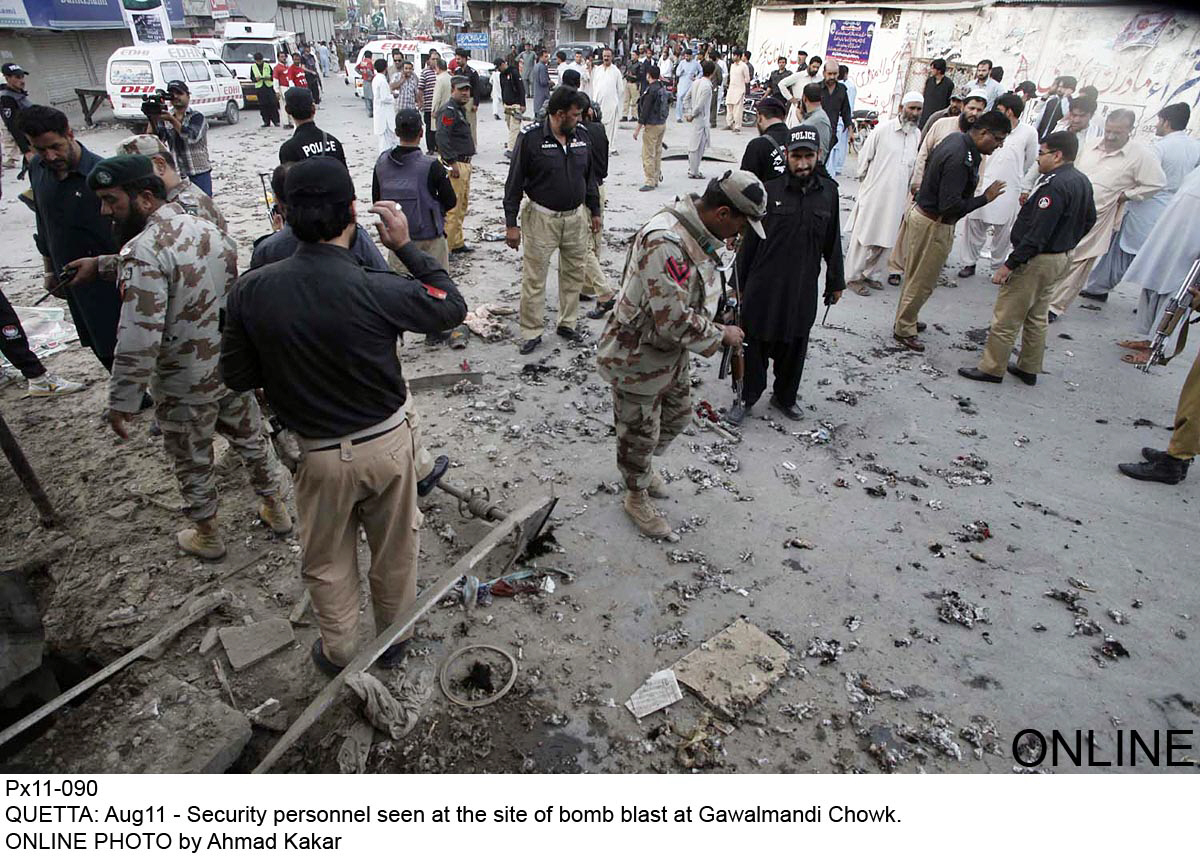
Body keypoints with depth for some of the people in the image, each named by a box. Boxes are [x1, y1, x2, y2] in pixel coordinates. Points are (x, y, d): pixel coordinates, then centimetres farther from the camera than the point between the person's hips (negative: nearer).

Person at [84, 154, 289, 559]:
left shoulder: (142, 252, -24)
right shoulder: (206, 228, 0)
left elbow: (139, 339, -28)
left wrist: (121, 402, -18)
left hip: (185, 387, -6)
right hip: (233, 368, 7)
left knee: (192, 461, 14)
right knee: (250, 437, 23)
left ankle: (206, 536, 33)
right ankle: (275, 508, 39)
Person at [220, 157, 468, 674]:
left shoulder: (249, 291, -15)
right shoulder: (378, 290, -24)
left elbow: (236, 376, -3)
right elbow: (453, 306, -7)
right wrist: (405, 247, -2)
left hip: (319, 454, 1)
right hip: (387, 442, -1)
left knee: (327, 560, 23)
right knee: (395, 550, 22)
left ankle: (338, 654, 42)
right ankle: (393, 641, 43)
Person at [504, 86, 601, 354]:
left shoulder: (581, 136, 4)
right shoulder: (530, 137, -12)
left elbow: (589, 176, 16)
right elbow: (514, 182, -9)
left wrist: (595, 211, 18)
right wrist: (511, 223, -10)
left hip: (576, 216, 5)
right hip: (541, 217, -5)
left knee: (574, 273, 13)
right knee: (534, 278, 0)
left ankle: (566, 324, 29)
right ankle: (531, 332, 12)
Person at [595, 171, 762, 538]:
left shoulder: (697, 232, -1)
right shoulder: (664, 242, -33)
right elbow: (675, 321, -34)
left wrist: (713, 324, 4)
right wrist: (721, 335, -19)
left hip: (672, 353, 9)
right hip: (638, 358, -9)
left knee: (678, 417, 25)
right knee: (640, 432, 11)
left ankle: (643, 467, 51)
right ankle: (637, 496, 35)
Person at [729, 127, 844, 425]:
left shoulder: (829, 191, 1)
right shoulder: (769, 190, -8)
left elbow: (832, 242, 10)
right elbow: (749, 241, -2)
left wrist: (835, 282, 14)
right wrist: (740, 284, 1)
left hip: (803, 289, 3)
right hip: (764, 287, -3)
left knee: (794, 346, 14)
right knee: (756, 344, 7)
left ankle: (785, 397, 35)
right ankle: (747, 398, 26)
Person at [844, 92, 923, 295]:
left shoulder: (917, 135, 8)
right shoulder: (883, 130, -7)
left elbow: (914, 164, 17)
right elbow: (864, 157, -1)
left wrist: (910, 188, 14)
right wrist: (866, 181, 4)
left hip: (897, 196, 5)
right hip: (874, 193, -5)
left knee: (885, 240, 8)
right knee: (864, 237, -1)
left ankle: (871, 274, 21)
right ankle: (853, 276, 9)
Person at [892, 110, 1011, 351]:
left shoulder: (957, 138, 4)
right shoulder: (960, 160, -27)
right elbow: (950, 206, -29)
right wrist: (985, 198, -20)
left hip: (922, 212, 10)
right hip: (933, 225, -10)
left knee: (916, 276, 20)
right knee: (922, 281, 3)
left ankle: (907, 319, 34)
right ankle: (904, 329, 16)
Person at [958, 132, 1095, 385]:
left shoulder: (1055, 185, -23)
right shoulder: (1082, 182, 8)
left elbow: (1037, 234, -27)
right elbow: (1089, 220, 19)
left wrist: (1009, 264, -25)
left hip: (1035, 260, -10)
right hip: (1059, 259, 10)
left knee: (1005, 318, -1)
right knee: (1037, 317, 19)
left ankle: (991, 369, 8)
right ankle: (1028, 369, 28)